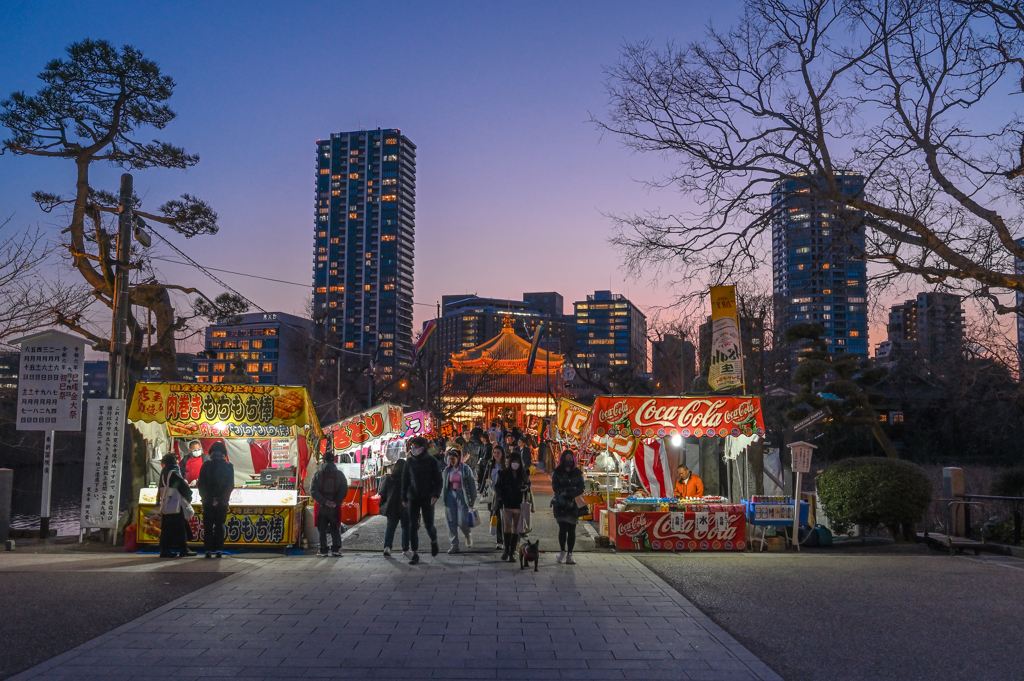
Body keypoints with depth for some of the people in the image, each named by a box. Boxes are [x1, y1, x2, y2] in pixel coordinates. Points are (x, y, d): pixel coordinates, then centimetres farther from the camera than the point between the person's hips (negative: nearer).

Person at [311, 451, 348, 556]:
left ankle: (323, 550, 9)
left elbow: (313, 491, -10)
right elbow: (344, 490, -6)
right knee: (335, 528, 9)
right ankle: (336, 549, 1)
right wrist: (336, 502, -9)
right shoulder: (340, 474, -1)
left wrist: (324, 501, -12)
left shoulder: (317, 474, -3)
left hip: (321, 507, 0)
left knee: (322, 529, 9)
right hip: (335, 508, 0)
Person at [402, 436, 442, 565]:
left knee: (428, 525, 4)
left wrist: (435, 494, -17)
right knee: (413, 526, -3)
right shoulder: (410, 462, 6)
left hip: (427, 499, -2)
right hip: (413, 498, 2)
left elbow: (437, 480, -3)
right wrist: (404, 497, 10)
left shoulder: (431, 462, -3)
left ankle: (434, 541, 37)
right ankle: (415, 554, 3)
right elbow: (405, 480, 12)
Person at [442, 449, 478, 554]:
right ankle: (454, 545, 6)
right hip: (450, 495, 4)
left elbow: (472, 484, -2)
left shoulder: (466, 469, -4)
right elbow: (444, 485, 14)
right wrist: (443, 497, 9)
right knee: (451, 522, 0)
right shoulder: (447, 470, 8)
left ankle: (468, 536, 24)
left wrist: (472, 499, -4)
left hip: (462, 495, -4)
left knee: (462, 522, -8)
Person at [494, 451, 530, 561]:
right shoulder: (504, 473, -2)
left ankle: (512, 552, 12)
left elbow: (528, 484, 17)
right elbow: (498, 486, 2)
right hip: (507, 504, -2)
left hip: (519, 505, 2)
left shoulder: (524, 474, 3)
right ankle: (506, 550, 11)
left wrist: (526, 488, -6)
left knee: (516, 529, 4)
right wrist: (498, 494, -17)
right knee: (507, 527, -5)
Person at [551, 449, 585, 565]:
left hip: (573, 504, 2)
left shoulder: (577, 473, 9)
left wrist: (568, 494, -14)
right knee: (563, 528, -11)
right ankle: (562, 551, 3)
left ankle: (569, 555, 6)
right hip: (561, 504, -2)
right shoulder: (557, 473, 4)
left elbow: (581, 488, 0)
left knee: (571, 530, 1)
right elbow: (555, 487, -4)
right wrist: (571, 489, -14)